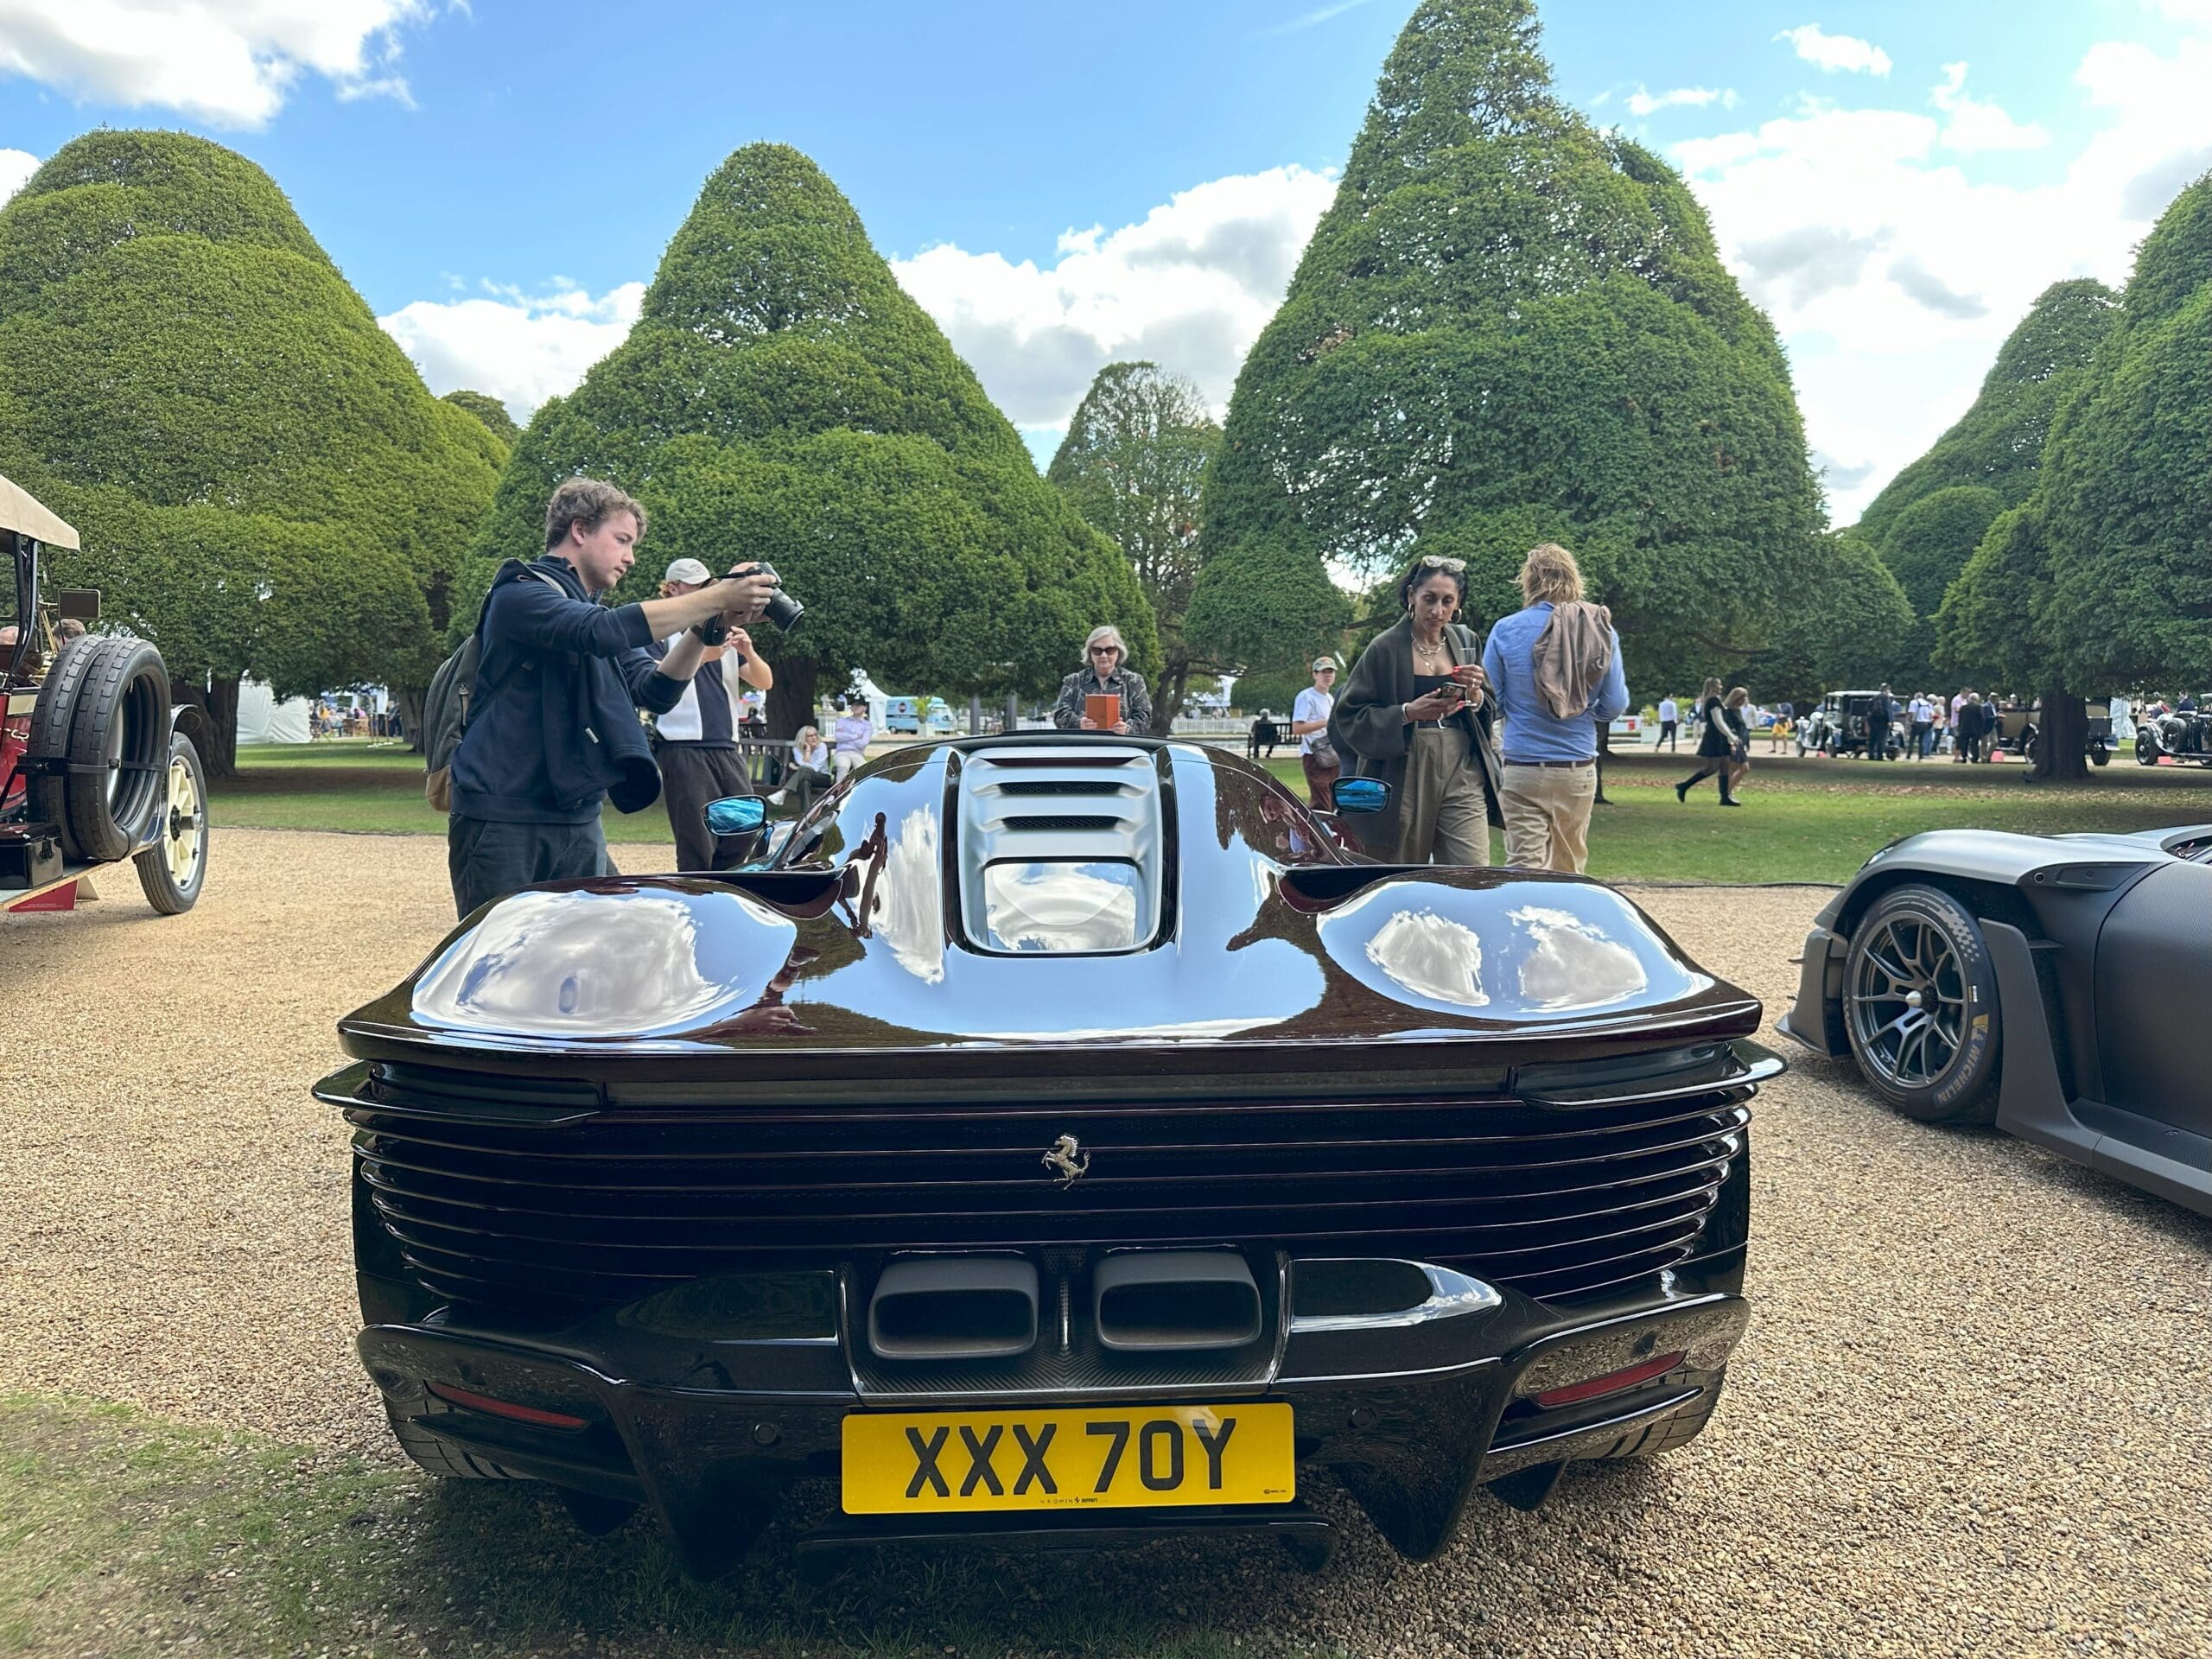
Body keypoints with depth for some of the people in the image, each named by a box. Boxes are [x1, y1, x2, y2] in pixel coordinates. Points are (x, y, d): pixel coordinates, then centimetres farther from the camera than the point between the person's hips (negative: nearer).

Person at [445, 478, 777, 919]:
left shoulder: (594, 612, 19)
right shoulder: (521, 593, -6)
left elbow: (655, 691, 5)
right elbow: (604, 631, -26)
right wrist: (715, 598, -25)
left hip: (579, 821, 8)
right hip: (503, 819, -7)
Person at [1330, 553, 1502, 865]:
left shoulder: (1466, 642, 13)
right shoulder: (1385, 648, -2)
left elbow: (1490, 712, 19)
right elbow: (1349, 715, -4)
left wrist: (1475, 695, -4)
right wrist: (1408, 713, -17)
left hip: (1462, 774, 3)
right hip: (1405, 778, -3)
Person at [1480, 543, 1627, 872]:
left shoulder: (1506, 630, -6)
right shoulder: (1601, 630, 0)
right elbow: (1615, 703, 3)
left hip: (1522, 770, -3)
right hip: (1579, 768, 3)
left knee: (1526, 867, -4)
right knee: (1569, 871, 16)